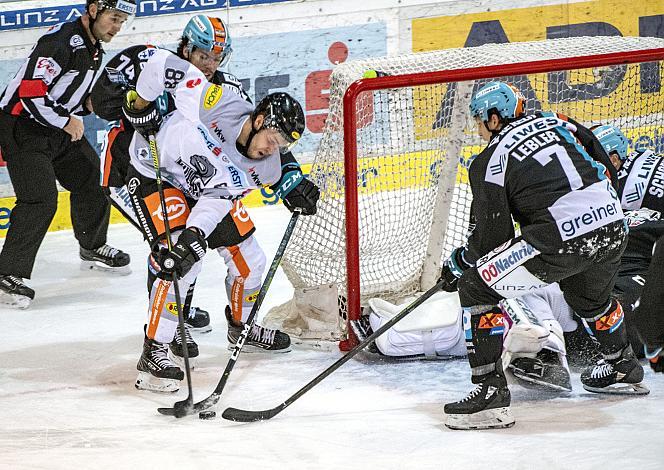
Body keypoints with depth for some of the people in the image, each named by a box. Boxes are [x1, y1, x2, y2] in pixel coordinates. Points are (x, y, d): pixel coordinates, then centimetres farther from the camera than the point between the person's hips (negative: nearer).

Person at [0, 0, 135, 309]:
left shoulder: (93, 48, 7)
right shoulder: (60, 42, -25)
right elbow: (30, 91, -30)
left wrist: (89, 101, 0)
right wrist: (67, 120, -20)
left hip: (60, 129, 9)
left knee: (91, 179, 15)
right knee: (41, 199, -18)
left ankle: (92, 248, 37)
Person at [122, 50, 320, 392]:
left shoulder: (263, 168, -19)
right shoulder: (219, 104, -35)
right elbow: (163, 64, -30)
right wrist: (140, 106, -22)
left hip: (206, 184, 7)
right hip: (154, 174, -6)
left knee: (249, 259, 11)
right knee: (179, 264, -24)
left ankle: (242, 327, 39)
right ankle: (153, 353, -19)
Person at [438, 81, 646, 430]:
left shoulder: (489, 162, 1)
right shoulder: (555, 122, 16)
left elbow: (492, 238, -1)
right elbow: (603, 165, 20)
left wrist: (457, 264, 16)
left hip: (561, 242, -7)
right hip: (614, 229, 7)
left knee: (476, 286, 4)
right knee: (590, 296, 38)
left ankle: (490, 389, -4)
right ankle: (622, 368, 58)